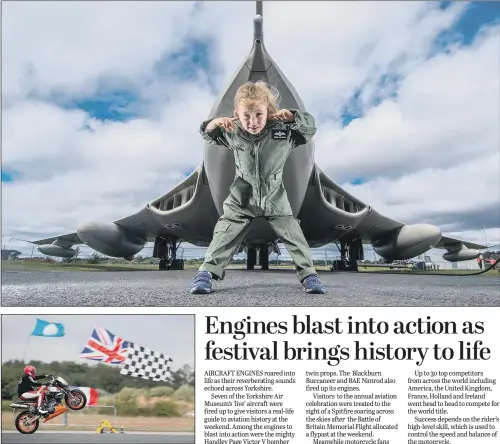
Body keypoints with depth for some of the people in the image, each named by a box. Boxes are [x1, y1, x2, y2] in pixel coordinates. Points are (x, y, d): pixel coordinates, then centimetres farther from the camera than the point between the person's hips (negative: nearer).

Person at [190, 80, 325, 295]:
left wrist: (292, 116, -30)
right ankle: (207, 272, 12)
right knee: (224, 236, 1)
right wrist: (215, 123, -22)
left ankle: (308, 274, 14)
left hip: (274, 198, 0)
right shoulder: (232, 134, -10)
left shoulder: (283, 131, -14)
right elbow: (207, 134, 1)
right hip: (241, 198, 1)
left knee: (294, 236, 2)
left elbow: (310, 128, -12)